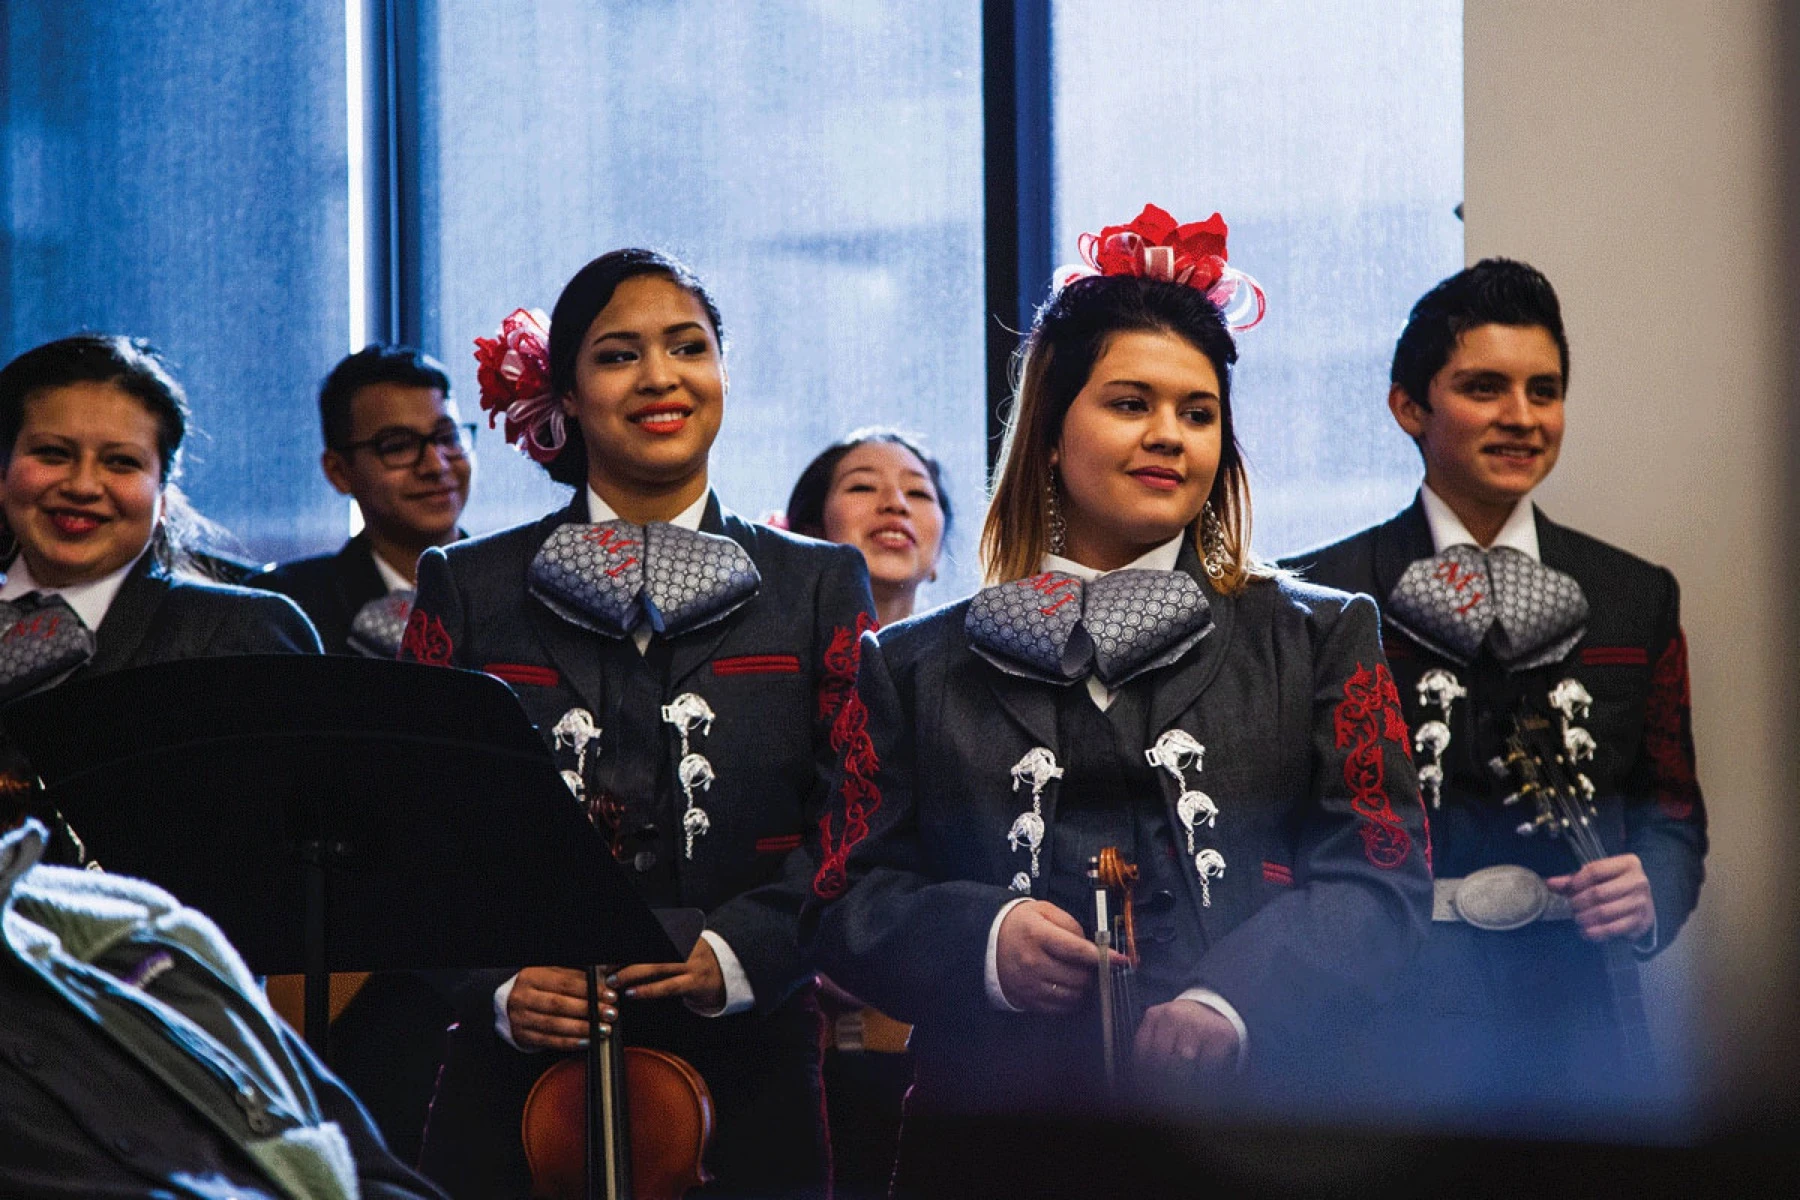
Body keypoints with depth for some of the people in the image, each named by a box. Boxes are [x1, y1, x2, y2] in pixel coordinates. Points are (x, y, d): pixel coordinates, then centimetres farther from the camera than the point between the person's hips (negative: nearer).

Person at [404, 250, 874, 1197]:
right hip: (519, 1077, 0)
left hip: (747, 1082, 0)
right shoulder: (468, 592, 8)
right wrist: (497, 983, -14)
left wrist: (736, 952, -17)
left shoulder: (820, 589, 8)